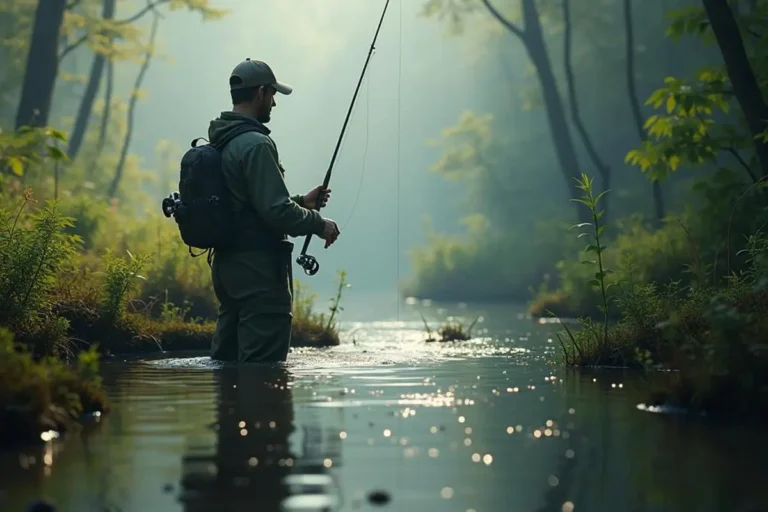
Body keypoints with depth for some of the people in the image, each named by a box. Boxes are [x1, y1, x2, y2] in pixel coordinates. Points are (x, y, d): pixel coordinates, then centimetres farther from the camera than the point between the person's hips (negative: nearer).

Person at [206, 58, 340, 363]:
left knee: (226, 359, 14)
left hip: (225, 264, 10)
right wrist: (318, 224, -6)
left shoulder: (220, 142, 15)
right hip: (259, 269, -10)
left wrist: (301, 202, 23)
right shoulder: (255, 144, -16)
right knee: (262, 368, -8)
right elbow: (275, 211, -22)